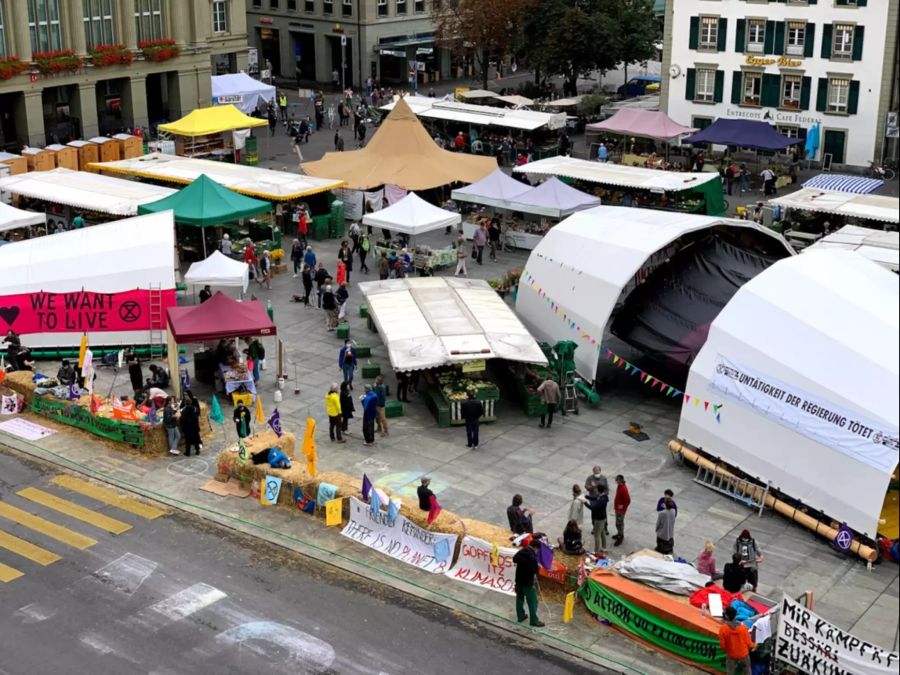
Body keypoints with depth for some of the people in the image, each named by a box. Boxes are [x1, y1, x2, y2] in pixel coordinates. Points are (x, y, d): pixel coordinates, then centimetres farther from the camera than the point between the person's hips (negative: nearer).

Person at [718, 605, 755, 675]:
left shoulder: (723, 628, -25)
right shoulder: (742, 627, -21)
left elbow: (722, 645, -14)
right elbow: (748, 642, -11)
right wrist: (754, 645, 13)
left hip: (731, 656, -1)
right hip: (744, 654, 1)